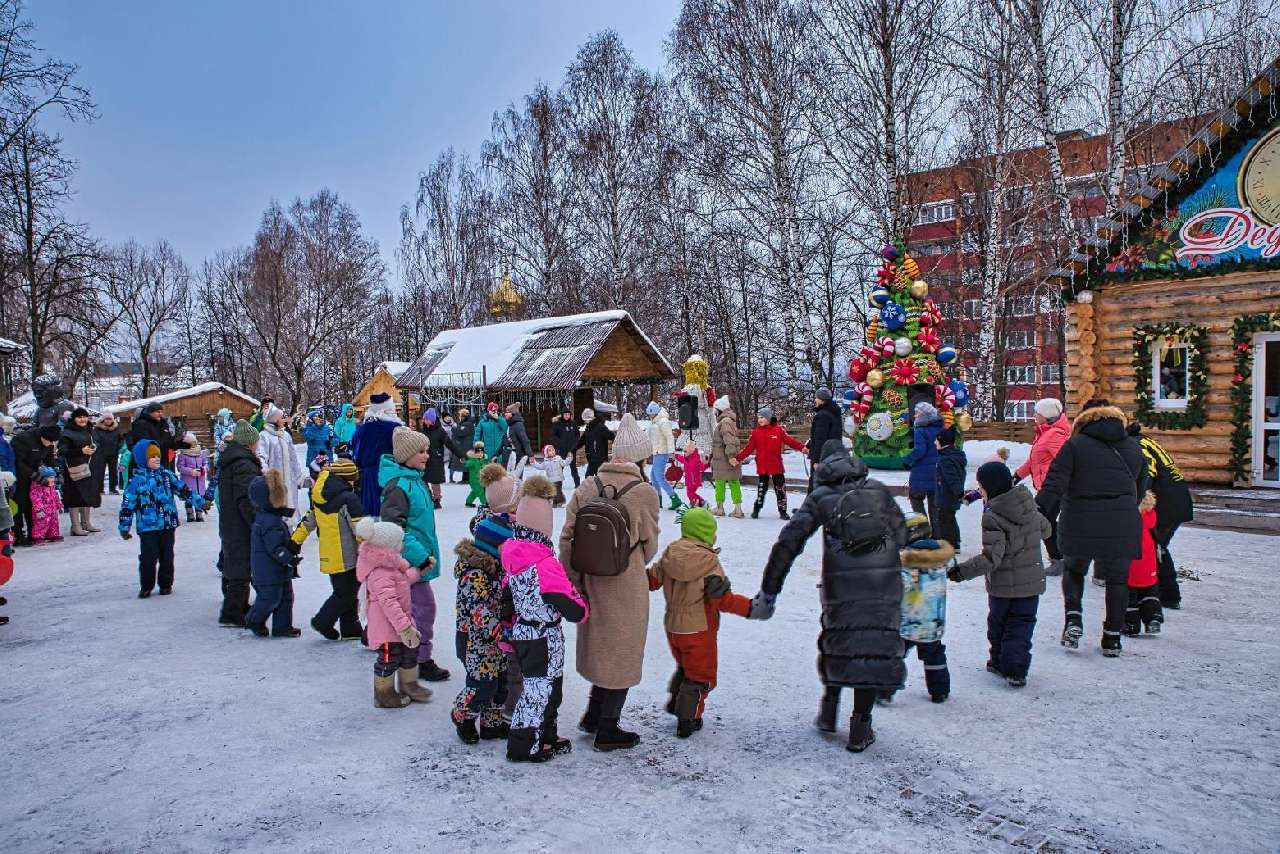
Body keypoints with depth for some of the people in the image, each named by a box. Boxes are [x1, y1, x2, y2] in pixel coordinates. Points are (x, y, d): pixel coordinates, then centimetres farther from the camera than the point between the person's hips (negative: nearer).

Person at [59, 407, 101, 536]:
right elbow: (62, 451, -18)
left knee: (88, 496, 13)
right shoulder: (67, 433, -10)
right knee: (76, 498, -5)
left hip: (87, 467, 8)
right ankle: (76, 528, 0)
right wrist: (81, 451, -24)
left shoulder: (88, 431, 14)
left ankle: (86, 524, 24)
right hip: (74, 469, -8)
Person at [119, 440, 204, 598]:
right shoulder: (136, 480, -4)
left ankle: (166, 584, 21)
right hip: (147, 526, -3)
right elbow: (128, 505, -1)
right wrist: (124, 528, -1)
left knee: (167, 556, 8)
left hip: (168, 524, 3)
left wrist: (200, 502, 7)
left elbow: (183, 490, 11)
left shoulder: (167, 475, 5)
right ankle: (146, 586, 13)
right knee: (148, 557, -4)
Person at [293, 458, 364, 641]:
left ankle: (350, 629, 18)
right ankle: (323, 621, 4)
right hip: (346, 557, -8)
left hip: (329, 557, 8)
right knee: (346, 594, 2)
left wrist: (295, 541, 24)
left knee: (342, 592, 15)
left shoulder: (319, 499, 9)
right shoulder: (349, 499, -16)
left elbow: (308, 521, 16)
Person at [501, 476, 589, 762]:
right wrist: (582, 612, -2)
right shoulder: (545, 565, -27)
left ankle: (547, 736, 34)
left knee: (547, 686, 21)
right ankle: (525, 746, 17)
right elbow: (571, 606, -24)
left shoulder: (511, 555, -2)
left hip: (522, 632, 8)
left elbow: (508, 589, 9)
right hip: (544, 638, -8)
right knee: (540, 688, 6)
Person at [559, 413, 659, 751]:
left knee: (600, 646, 25)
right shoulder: (645, 492, -14)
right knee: (623, 653, 12)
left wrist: (574, 580, 5)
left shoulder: (587, 487, -2)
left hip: (591, 581, 5)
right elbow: (649, 545, -4)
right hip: (627, 587, -5)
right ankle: (608, 731, 23)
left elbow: (567, 537, -3)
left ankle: (594, 715, 37)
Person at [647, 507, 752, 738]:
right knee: (700, 675, 10)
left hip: (672, 626, 6)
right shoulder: (710, 562, -19)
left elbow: (651, 581, 4)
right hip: (699, 630, -5)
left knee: (684, 666, 29)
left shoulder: (668, 555, -4)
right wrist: (750, 607, -19)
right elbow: (722, 600, -22)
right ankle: (687, 720, 14)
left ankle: (675, 701, 28)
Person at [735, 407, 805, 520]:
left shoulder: (778, 429, -3)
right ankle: (756, 510, 19)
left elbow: (790, 440, -8)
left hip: (776, 465, -1)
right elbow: (749, 448, 1)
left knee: (780, 488, 5)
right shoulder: (755, 432, 1)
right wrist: (738, 458, -6)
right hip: (762, 466, 1)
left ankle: (782, 511, 15)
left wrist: (802, 447, -22)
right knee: (762, 488, 7)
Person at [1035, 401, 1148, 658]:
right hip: (1122, 527, 2)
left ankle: (1073, 619, 2)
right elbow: (1141, 490, 16)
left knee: (1073, 569, 19)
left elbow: (1054, 485, -8)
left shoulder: (1075, 444, -2)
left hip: (1080, 524, -2)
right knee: (1117, 578, 13)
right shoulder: (1134, 448, 11)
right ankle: (1112, 638, 17)